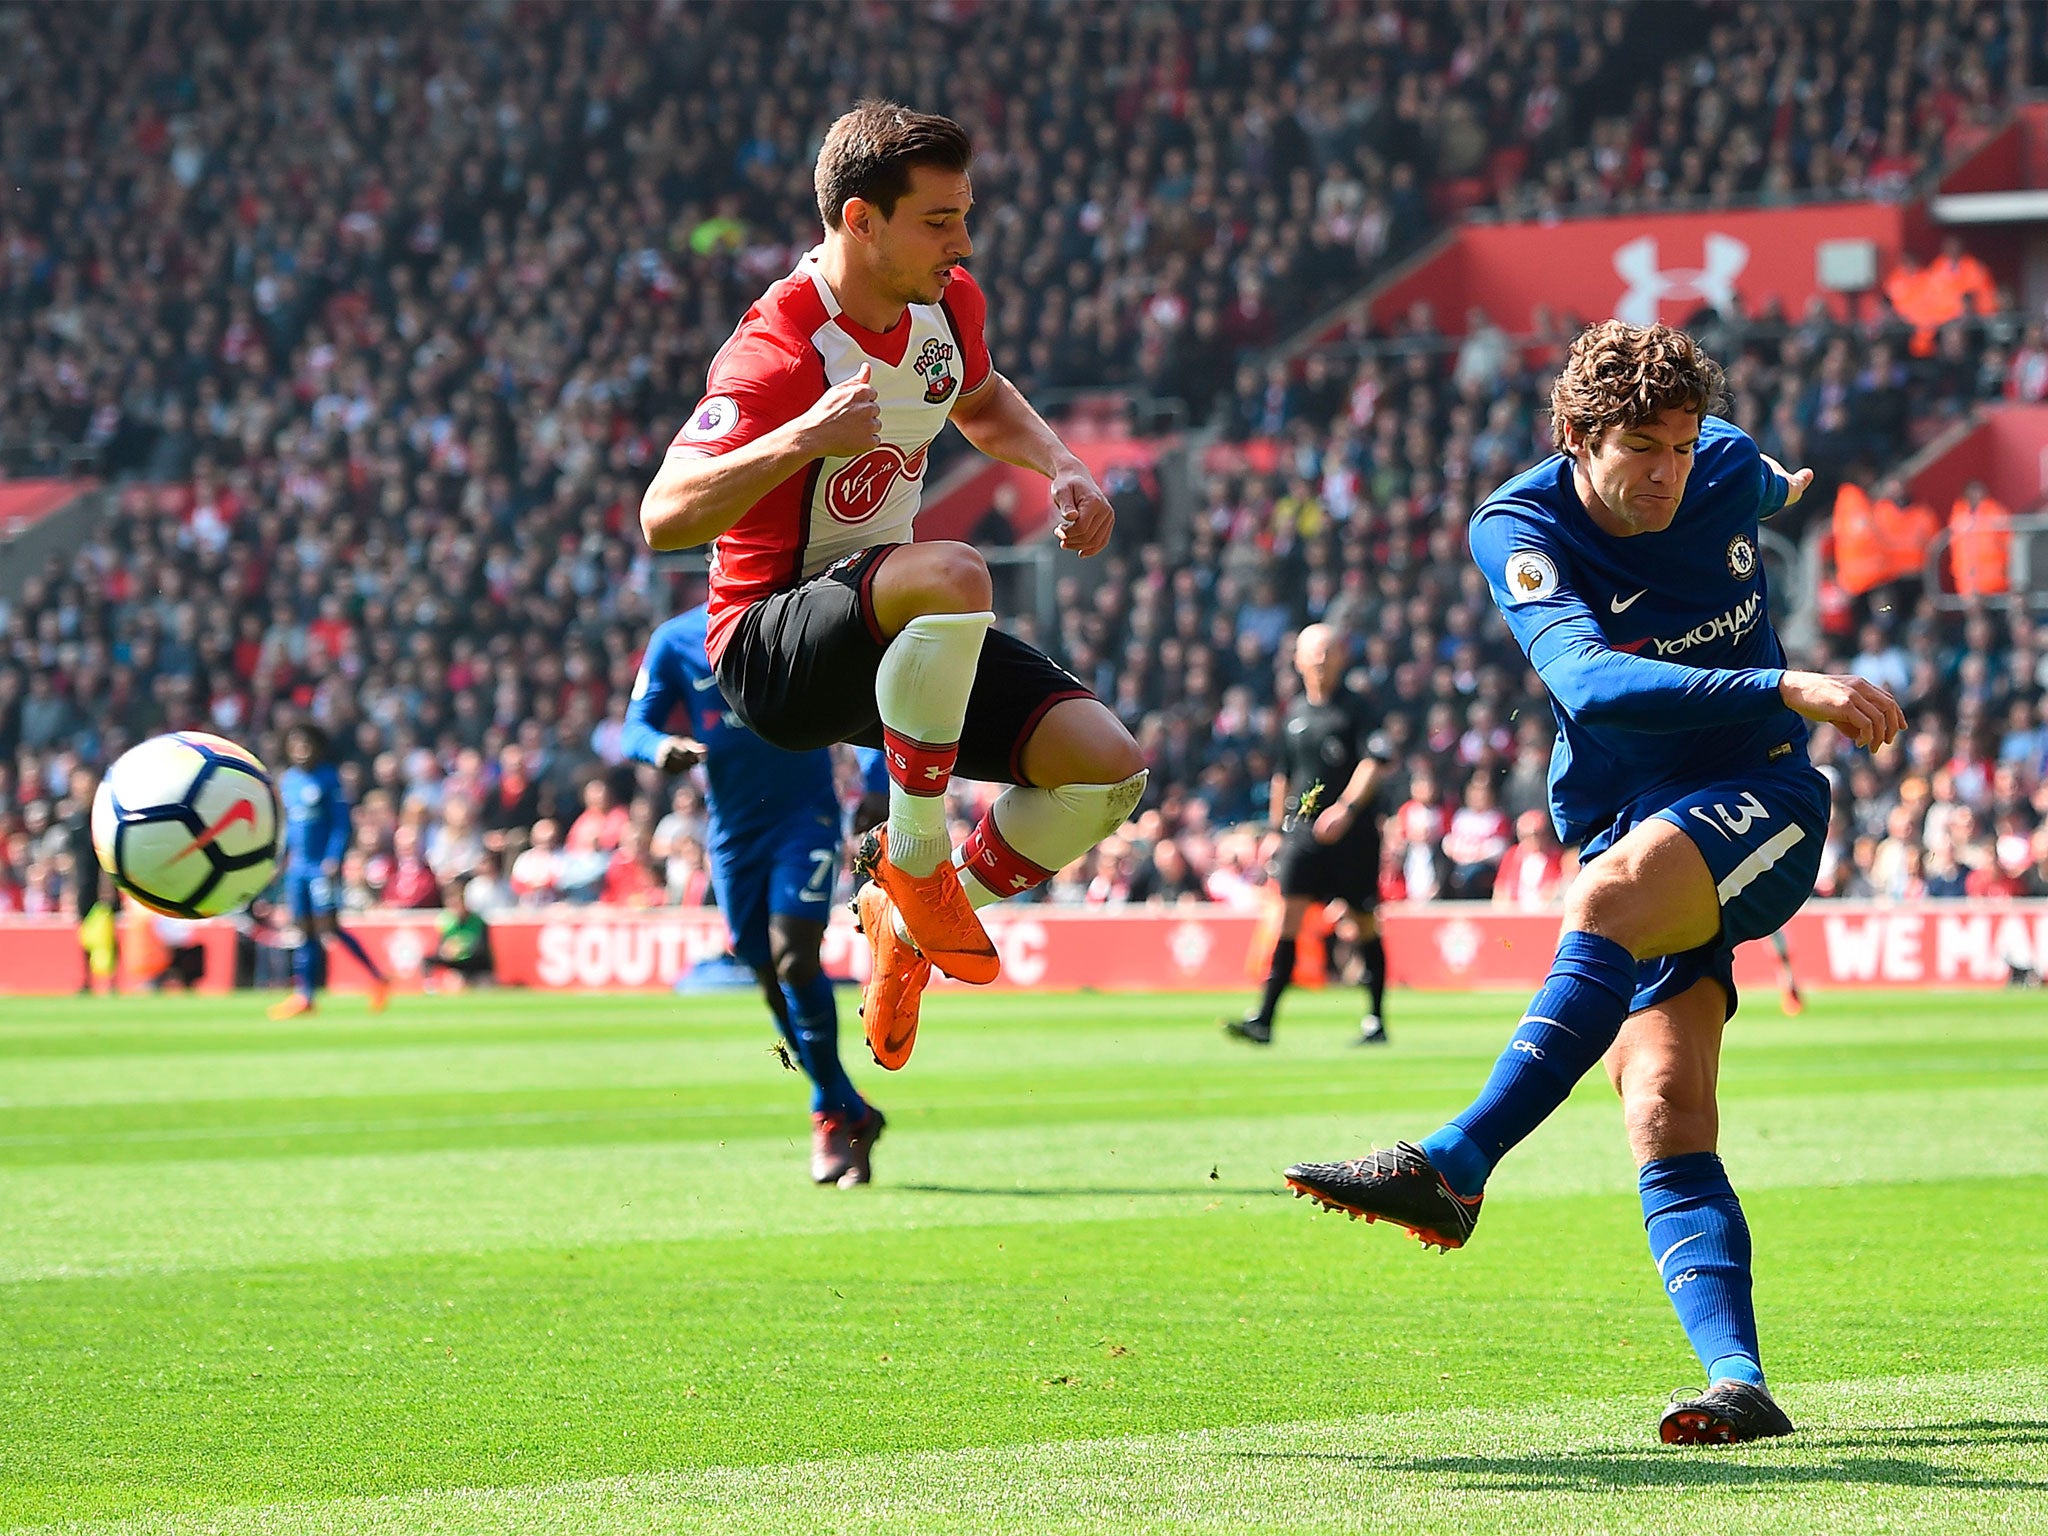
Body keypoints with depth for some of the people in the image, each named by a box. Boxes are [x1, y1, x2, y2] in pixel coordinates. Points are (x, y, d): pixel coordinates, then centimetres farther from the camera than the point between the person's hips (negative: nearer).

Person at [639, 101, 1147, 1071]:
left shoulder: (948, 303, 2)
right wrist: (801, 439, -44)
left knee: (1107, 768, -10)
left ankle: (907, 924, 11)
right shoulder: (779, 352, -23)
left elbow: (980, 400, 27)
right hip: (770, 647, -8)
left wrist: (1060, 468, 8)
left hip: (891, 642, 8)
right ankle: (913, 858, -22)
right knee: (953, 575, -40)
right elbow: (664, 519, -32)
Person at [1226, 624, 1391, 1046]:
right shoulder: (1295, 714, 13)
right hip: (1303, 829, 4)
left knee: (1362, 925, 5)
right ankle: (1264, 1020, -16)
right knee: (1290, 911, -10)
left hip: (1351, 831, -4)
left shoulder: (1355, 707, -3)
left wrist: (1346, 808, -25)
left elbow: (1374, 764, -14)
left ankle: (1376, 1021, 17)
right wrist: (1279, 826, 23)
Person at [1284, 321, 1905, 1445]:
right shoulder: (1520, 529, -11)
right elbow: (1590, 680, -29)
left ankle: (1454, 1165, -46)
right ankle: (1739, 1379, -25)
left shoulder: (1728, 473, -1)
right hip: (1628, 833, 1)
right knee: (1661, 1112, -18)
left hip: (1759, 805, -1)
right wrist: (1784, 689, -39)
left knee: (1610, 894, -34)